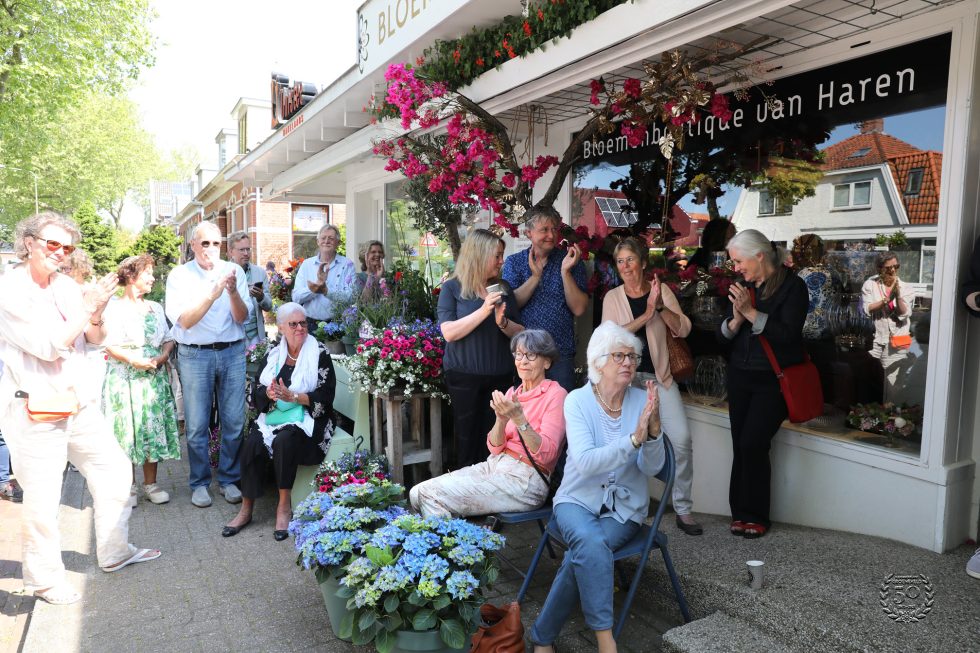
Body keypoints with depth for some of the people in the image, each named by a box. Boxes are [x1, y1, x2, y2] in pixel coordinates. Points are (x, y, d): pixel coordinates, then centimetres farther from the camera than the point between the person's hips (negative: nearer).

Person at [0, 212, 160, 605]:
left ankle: (114, 552, 30)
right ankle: (44, 580, 21)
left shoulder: (66, 286, 6)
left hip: (79, 403, 7)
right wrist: (88, 305, -19)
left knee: (113, 469, 13)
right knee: (42, 499, 1)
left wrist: (98, 311, -11)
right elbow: (48, 347, -19)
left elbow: (95, 339, 8)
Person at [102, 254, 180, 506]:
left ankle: (150, 483, 14)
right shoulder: (113, 308, -2)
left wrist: (163, 356, -7)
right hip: (124, 377, -4)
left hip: (154, 377, 4)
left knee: (152, 427, 5)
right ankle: (128, 485, 14)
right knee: (127, 428, 0)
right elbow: (107, 344, -9)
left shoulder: (155, 308, 13)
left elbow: (168, 339, 11)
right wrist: (133, 360, -20)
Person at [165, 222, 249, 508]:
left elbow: (241, 317, -2)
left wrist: (234, 293, -21)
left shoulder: (234, 271, 4)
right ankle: (200, 483, 20)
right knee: (196, 425, 4)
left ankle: (229, 479, 20)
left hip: (232, 352, 1)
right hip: (195, 355, -1)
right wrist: (212, 295, -23)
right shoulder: (179, 275, 0)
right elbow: (184, 321, -11)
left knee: (234, 421, 4)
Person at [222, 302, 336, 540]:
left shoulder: (320, 353, -1)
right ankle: (246, 509, -12)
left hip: (305, 418, -4)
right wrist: (269, 393, -14)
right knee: (252, 443, -24)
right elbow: (256, 390, 9)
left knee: (284, 440, -33)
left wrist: (292, 396, -19)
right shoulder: (273, 354, 12)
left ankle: (284, 507, -19)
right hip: (273, 415, 4)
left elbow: (325, 396, -8)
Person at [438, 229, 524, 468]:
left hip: (500, 375, 3)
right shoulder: (452, 288, -2)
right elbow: (449, 332, -13)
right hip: (464, 375, -3)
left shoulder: (503, 289, 9)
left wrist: (503, 322, -14)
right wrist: (484, 311, -20)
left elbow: (520, 334, 8)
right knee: (467, 438, 3)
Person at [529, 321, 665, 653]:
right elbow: (585, 462, -23)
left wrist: (654, 430, -32)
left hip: (624, 508, 1)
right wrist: (633, 438, -36)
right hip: (578, 499, -1)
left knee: (583, 553, -26)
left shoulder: (643, 401, -5)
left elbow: (652, 468, -12)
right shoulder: (577, 400, -10)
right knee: (592, 544, -33)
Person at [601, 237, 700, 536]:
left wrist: (661, 307, -20)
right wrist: (645, 316, -19)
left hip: (659, 376, 1)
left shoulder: (661, 290, 4)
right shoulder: (613, 297, 2)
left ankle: (683, 509, 6)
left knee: (681, 440, -10)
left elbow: (683, 330, -5)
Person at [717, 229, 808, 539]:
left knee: (753, 444, -9)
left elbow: (788, 334, -19)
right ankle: (740, 511, 17)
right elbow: (722, 334, 5)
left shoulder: (792, 286, -8)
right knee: (741, 445, 6)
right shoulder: (743, 286, 7)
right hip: (740, 376, 5)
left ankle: (756, 516, 7)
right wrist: (736, 319, -15)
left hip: (773, 380, -5)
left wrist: (751, 312, -23)